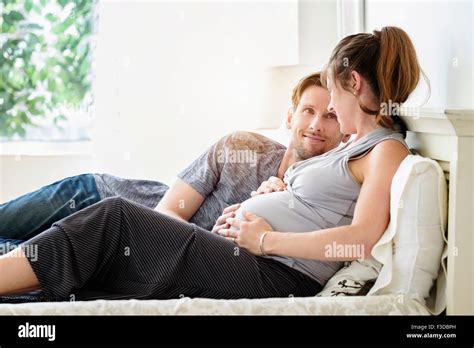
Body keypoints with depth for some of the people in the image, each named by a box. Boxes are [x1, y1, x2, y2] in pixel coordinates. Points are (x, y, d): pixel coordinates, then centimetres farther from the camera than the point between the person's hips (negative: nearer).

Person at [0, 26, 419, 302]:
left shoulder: (387, 151, -4)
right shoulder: (353, 147, 26)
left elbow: (361, 239, -19)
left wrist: (265, 240, -13)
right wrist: (246, 211, 8)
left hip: (274, 277, -9)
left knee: (114, 218, -15)